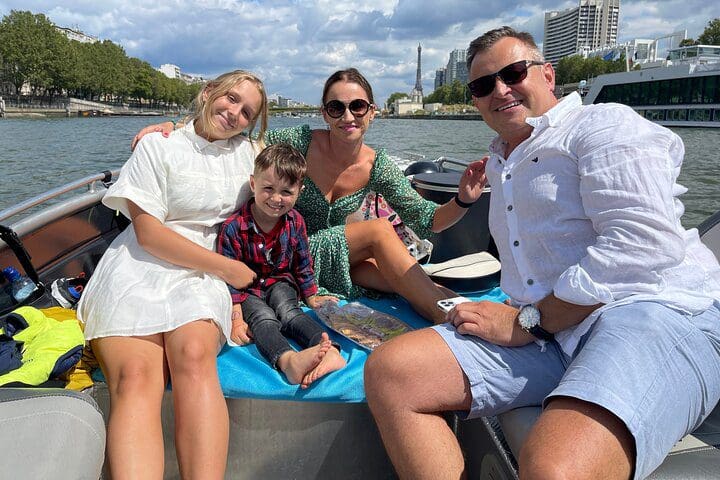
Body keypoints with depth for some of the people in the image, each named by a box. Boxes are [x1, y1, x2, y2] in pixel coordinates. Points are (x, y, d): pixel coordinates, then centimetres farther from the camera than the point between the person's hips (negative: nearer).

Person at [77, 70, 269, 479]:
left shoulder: (251, 152, 18)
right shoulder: (158, 146, 7)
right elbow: (149, 233, -2)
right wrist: (228, 268, -4)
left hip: (203, 277, 2)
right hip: (139, 269, -1)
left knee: (194, 357, -33)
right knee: (135, 375, -31)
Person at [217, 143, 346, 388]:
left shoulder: (295, 222, -5)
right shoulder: (233, 227, -18)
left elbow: (302, 262, 9)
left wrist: (311, 296, 12)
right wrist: (236, 318, -20)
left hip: (280, 282, 3)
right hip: (247, 290, -3)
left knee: (289, 311, -28)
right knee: (263, 318, -31)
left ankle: (329, 351, -54)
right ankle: (288, 360, -62)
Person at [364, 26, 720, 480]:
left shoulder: (604, 125, 0)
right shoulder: (501, 164, 25)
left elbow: (644, 243, -15)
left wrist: (527, 321, -13)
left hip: (654, 313, -7)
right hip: (547, 330, 8)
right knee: (388, 371, -12)